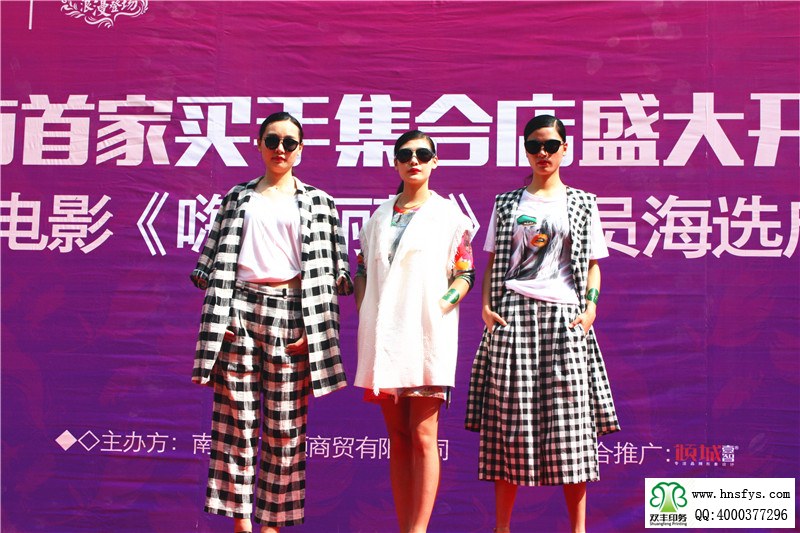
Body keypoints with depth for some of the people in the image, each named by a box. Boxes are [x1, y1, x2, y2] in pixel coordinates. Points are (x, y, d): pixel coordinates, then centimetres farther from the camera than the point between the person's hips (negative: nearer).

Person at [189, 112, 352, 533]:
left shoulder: (318, 202, 12)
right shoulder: (237, 198, 15)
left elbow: (333, 268, 7)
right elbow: (214, 262, 13)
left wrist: (312, 328, -2)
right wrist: (219, 315, 1)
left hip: (289, 313, -1)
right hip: (239, 310, 1)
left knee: (284, 423, -1)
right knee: (236, 417, -2)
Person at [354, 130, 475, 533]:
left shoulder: (450, 214, 5)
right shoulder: (379, 217, 16)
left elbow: (466, 274, 3)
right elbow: (362, 272, 17)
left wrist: (441, 305, -12)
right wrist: (364, 316, 4)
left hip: (427, 332, -4)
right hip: (383, 334, 4)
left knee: (423, 436, -7)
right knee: (397, 438, 7)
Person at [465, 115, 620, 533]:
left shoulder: (582, 203, 12)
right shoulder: (507, 203, 13)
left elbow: (592, 264, 11)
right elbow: (492, 262, 12)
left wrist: (590, 306, -4)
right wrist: (486, 307, -2)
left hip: (563, 315, 0)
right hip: (512, 314, 0)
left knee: (571, 420, -4)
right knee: (507, 418, -2)